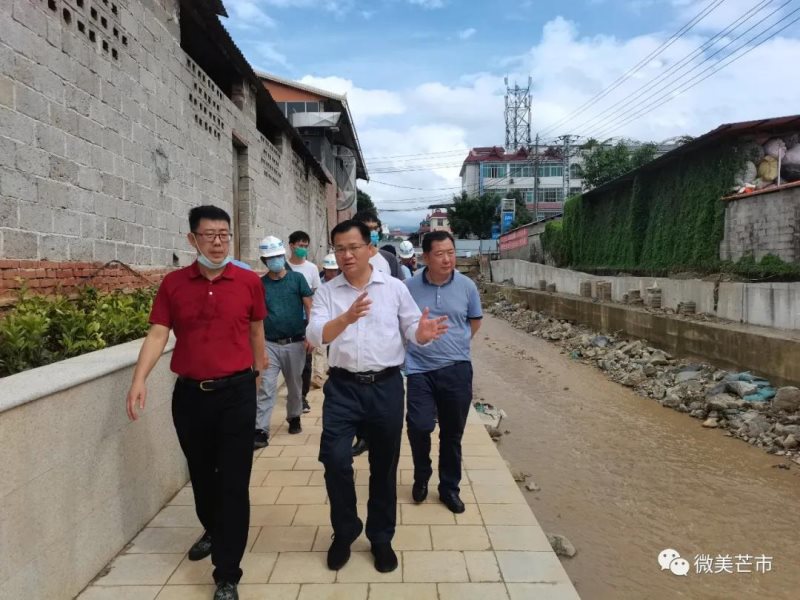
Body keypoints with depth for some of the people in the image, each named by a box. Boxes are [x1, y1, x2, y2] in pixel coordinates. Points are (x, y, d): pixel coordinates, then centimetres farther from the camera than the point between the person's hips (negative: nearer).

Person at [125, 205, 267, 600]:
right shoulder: (173, 284, 0)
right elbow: (157, 334, -3)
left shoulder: (249, 281, -3)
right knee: (201, 474, 21)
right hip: (189, 393, 3)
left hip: (236, 392, -2)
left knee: (233, 483, 2)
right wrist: (139, 379, -16)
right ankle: (212, 531, 49)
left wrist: (257, 373, 17)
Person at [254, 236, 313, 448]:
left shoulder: (297, 279, 1)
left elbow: (309, 307, -1)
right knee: (266, 388, -4)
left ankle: (294, 418, 35)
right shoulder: (260, 284, 3)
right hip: (269, 344, 0)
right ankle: (261, 431, -1)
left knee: (295, 385, 14)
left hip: (295, 342, 0)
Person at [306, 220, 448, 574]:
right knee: (335, 460, -6)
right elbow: (315, 336, -13)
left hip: (386, 386, 1)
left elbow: (412, 330, 4)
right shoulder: (326, 292, 1)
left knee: (384, 465, 11)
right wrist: (345, 319, -32)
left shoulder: (394, 288, 2)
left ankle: (381, 537, 31)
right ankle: (344, 532, 21)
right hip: (343, 387, 0)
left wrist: (423, 332, -21)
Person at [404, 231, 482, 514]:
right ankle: (421, 476, 19)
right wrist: (419, 342, 7)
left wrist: (456, 343, 9)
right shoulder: (410, 286, -5)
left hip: (457, 369, 1)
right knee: (419, 426, -11)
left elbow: (475, 321, 14)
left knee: (452, 433, 11)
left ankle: (449, 487, 29)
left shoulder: (467, 286, -2)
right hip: (420, 369, -1)